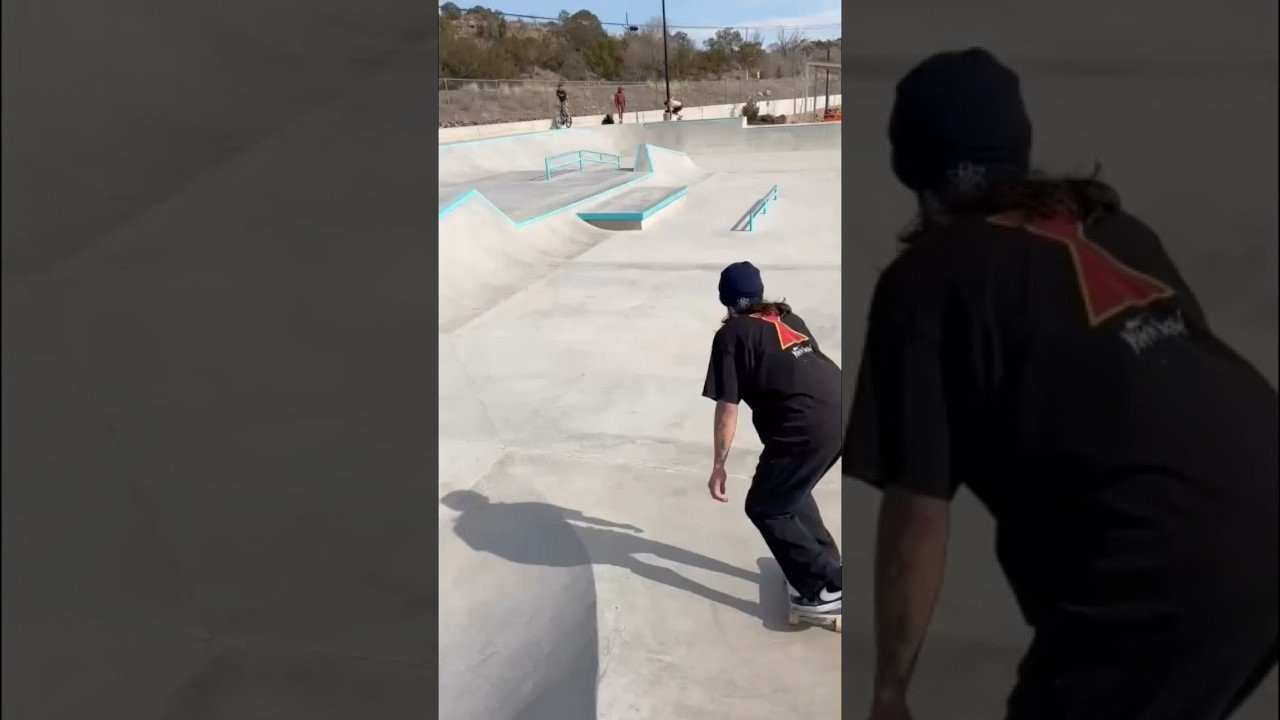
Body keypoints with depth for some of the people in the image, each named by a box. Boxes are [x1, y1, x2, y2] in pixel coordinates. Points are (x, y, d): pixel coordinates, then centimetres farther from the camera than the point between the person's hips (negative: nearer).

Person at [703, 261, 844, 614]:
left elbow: (727, 409, 1)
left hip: (808, 426, -7)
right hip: (839, 411, 8)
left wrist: (718, 466, 8)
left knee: (765, 508, 10)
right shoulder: (788, 318, 24)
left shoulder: (731, 335, 5)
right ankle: (826, 563, 37)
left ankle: (826, 587, 9)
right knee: (791, 490, 29)